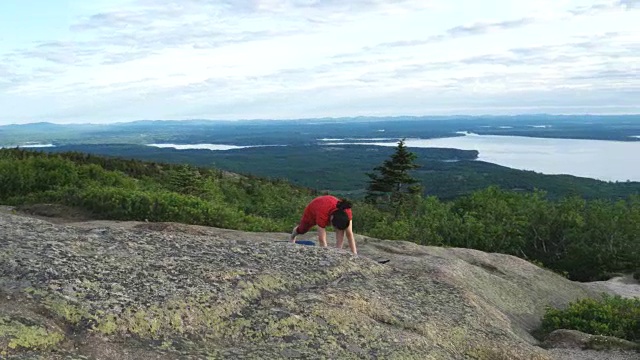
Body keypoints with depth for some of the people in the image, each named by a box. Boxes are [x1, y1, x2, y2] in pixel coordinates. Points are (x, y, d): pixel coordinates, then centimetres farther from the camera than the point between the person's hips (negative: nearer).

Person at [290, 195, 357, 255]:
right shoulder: (322, 214, -50)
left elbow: (350, 235, -34)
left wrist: (355, 254, -36)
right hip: (312, 210, -2)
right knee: (303, 229, 28)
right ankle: (295, 232, 62)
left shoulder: (347, 211, -40)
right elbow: (322, 239, -44)